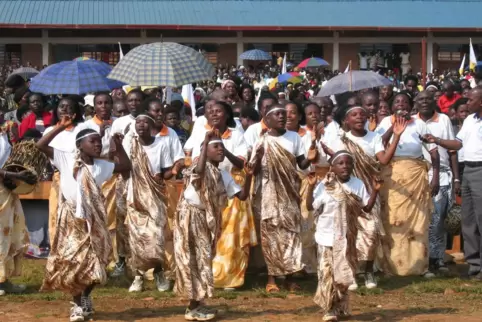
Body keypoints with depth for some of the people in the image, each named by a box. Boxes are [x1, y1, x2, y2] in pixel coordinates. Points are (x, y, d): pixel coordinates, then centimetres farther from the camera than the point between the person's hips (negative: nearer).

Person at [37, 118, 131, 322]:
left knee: (93, 264, 7)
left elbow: (126, 166, 16)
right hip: (71, 220, -4)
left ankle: (85, 298, 30)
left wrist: (118, 145, 2)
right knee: (72, 262, 0)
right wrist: (60, 128, -17)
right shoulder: (66, 159, -5)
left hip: (93, 221, 4)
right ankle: (77, 304, 15)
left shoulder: (101, 166, 6)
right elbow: (40, 146, -12)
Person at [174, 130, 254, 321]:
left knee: (201, 259, 11)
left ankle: (196, 304, 19)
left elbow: (242, 196, 8)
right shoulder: (201, 166, -12)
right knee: (193, 260, -6)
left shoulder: (224, 176, 11)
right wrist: (206, 141, -32)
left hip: (205, 220, 8)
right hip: (191, 217, -8)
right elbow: (199, 170, -38)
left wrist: (248, 176, -8)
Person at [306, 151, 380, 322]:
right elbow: (311, 206, -9)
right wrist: (311, 186, -20)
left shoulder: (358, 185, 0)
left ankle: (340, 307, 26)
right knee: (328, 274, -3)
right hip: (327, 237, -3)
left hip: (347, 238, 3)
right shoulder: (325, 185, -8)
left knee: (343, 274, 11)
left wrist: (375, 191, -12)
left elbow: (367, 208, 1)